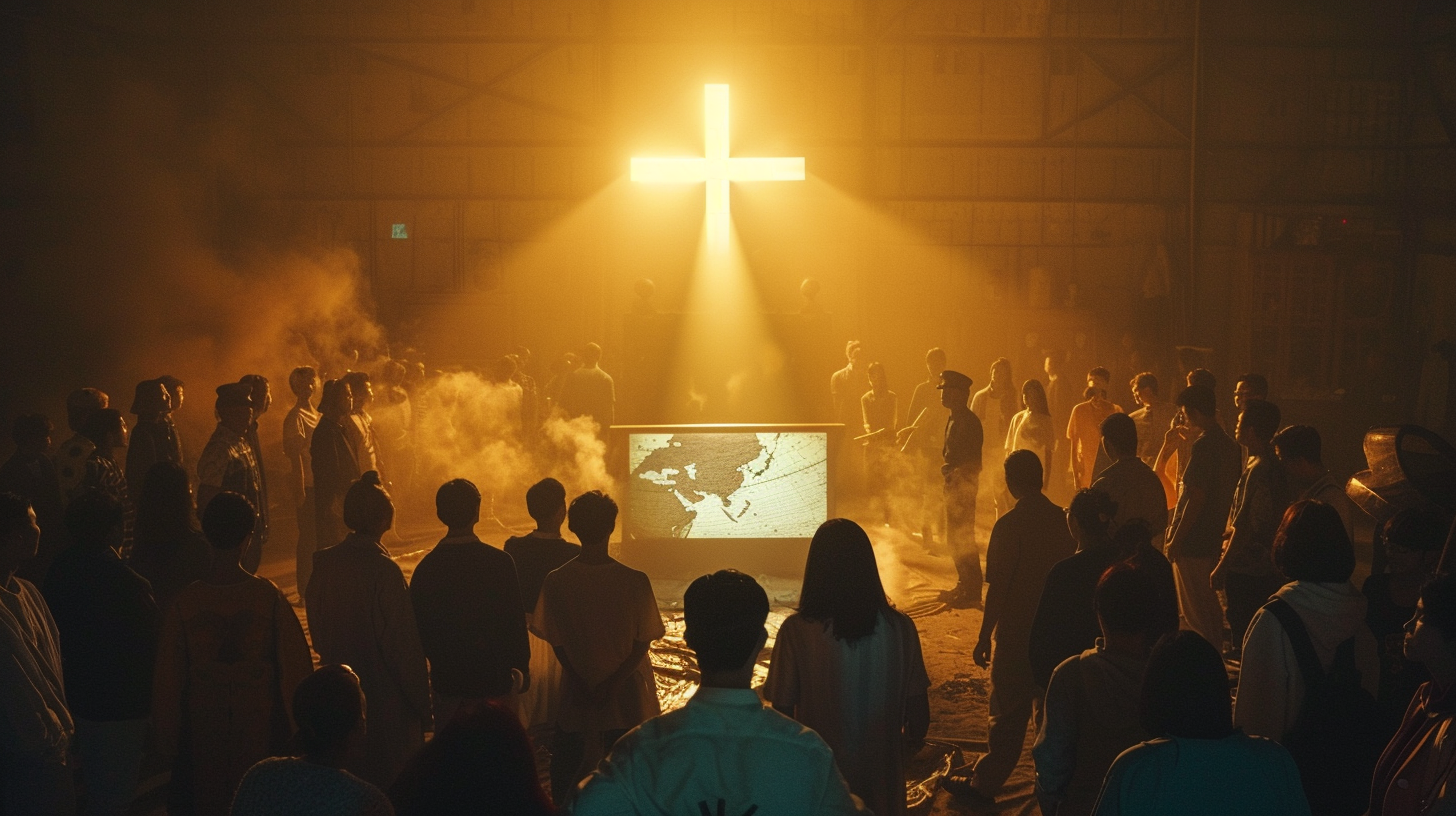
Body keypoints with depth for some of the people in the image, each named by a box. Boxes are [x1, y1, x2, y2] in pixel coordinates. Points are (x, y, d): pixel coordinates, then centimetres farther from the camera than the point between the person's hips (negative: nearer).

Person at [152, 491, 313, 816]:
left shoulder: (186, 601, -14)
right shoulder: (268, 596, -17)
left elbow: (168, 678, -5)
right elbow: (295, 666, -10)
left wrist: (167, 741, 7)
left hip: (204, 728, 1)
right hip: (260, 726, -1)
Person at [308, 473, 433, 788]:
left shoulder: (324, 564, -5)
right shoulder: (384, 571, -23)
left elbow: (318, 634, 7)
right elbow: (405, 644, -17)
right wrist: (421, 702, -7)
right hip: (387, 699, -6)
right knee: (391, 784, 10)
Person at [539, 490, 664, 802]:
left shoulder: (556, 582, -13)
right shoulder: (635, 582, -18)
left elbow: (557, 644, -6)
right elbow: (642, 645, -13)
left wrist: (585, 686, -1)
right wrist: (612, 686, -8)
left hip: (576, 693, 1)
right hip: (627, 692, -1)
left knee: (567, 763, 19)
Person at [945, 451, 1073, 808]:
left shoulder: (1008, 526, -16)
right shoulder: (1063, 520, -1)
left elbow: (998, 588, -16)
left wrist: (984, 638, -7)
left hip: (1017, 634, -5)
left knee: (1009, 711, 3)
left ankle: (985, 784, 12)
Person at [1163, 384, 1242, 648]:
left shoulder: (1202, 447, -20)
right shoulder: (1230, 445, 7)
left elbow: (1196, 498, -22)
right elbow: (1230, 492, 14)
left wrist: (1175, 540, -16)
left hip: (1193, 540, -9)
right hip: (1214, 537, 9)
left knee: (1194, 610, -1)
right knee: (1210, 604, 19)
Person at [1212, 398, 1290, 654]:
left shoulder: (1257, 471, -21)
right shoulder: (1274, 466, 10)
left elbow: (1243, 529, -21)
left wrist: (1221, 568, -13)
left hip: (1246, 571, -10)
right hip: (1267, 568, 10)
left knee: (1242, 639, -3)